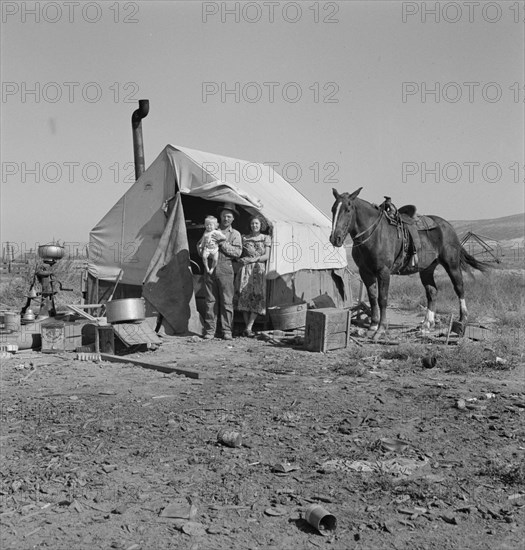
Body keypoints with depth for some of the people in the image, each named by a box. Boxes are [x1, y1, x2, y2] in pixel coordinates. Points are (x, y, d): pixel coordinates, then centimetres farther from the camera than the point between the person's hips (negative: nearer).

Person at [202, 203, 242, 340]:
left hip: (225, 269, -2)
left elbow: (237, 252, -3)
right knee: (210, 300, 2)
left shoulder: (235, 234, 11)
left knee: (227, 301, -3)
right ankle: (209, 330, 7)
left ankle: (227, 331, 3)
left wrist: (222, 243, -10)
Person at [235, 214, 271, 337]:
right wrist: (241, 259, -7)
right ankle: (248, 327, 0)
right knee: (245, 296, -6)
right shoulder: (244, 237, 13)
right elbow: (240, 253, 15)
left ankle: (249, 327, -10)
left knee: (257, 297, -10)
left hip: (259, 269, -1)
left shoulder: (265, 238, 9)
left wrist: (252, 259, -9)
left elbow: (266, 256, 1)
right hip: (246, 270, 1)